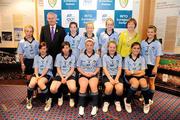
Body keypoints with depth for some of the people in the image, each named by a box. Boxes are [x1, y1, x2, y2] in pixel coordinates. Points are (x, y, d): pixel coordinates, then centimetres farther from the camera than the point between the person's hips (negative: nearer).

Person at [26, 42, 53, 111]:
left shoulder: (49, 57, 6)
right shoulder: (36, 57, 18)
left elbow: (46, 69, -4)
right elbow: (36, 68, 7)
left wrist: (41, 76, -17)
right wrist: (37, 76, -12)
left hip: (47, 74, -3)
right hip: (37, 74, 3)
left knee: (40, 83, -35)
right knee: (32, 83, -29)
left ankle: (48, 101, -17)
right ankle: (29, 100, -2)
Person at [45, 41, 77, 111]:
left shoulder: (72, 57, 2)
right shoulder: (58, 56, 5)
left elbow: (72, 69, -2)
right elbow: (58, 69, 2)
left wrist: (66, 78, -15)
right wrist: (62, 77, -13)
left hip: (69, 75, -1)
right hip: (60, 75, 2)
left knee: (73, 89, -31)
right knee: (52, 89, -23)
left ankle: (72, 98, 6)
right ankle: (60, 96, 14)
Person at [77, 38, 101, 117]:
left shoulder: (97, 56, 10)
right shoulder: (81, 55, 8)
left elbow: (98, 67, 10)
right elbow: (78, 67, 6)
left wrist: (94, 73, -9)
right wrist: (84, 73, -9)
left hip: (93, 75, 0)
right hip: (83, 74, 0)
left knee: (93, 86, -30)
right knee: (83, 87, -30)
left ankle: (95, 106, -14)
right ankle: (81, 106, -14)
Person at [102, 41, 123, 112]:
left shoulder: (119, 57, 11)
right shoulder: (105, 56, 6)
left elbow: (119, 69, 3)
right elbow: (105, 69, -3)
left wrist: (116, 78, -14)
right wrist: (110, 78, -16)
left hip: (116, 75, 2)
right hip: (107, 76, -1)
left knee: (120, 88, -28)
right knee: (109, 87, -32)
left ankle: (117, 101, 5)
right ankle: (106, 102, -2)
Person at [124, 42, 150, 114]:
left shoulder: (142, 58, 10)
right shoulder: (127, 58, 4)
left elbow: (143, 72, 1)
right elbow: (127, 72, -4)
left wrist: (132, 72, -13)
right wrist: (138, 71, -7)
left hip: (139, 76, 2)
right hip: (129, 76, -2)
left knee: (144, 83, -32)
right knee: (136, 83, -35)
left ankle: (146, 103, -7)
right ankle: (127, 101, -13)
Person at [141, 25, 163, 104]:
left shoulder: (157, 43, -7)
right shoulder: (143, 42, 2)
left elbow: (158, 56, -7)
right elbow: (140, 54, 5)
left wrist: (155, 67, -12)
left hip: (152, 65, -3)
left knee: (151, 82, 10)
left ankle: (150, 99, 23)